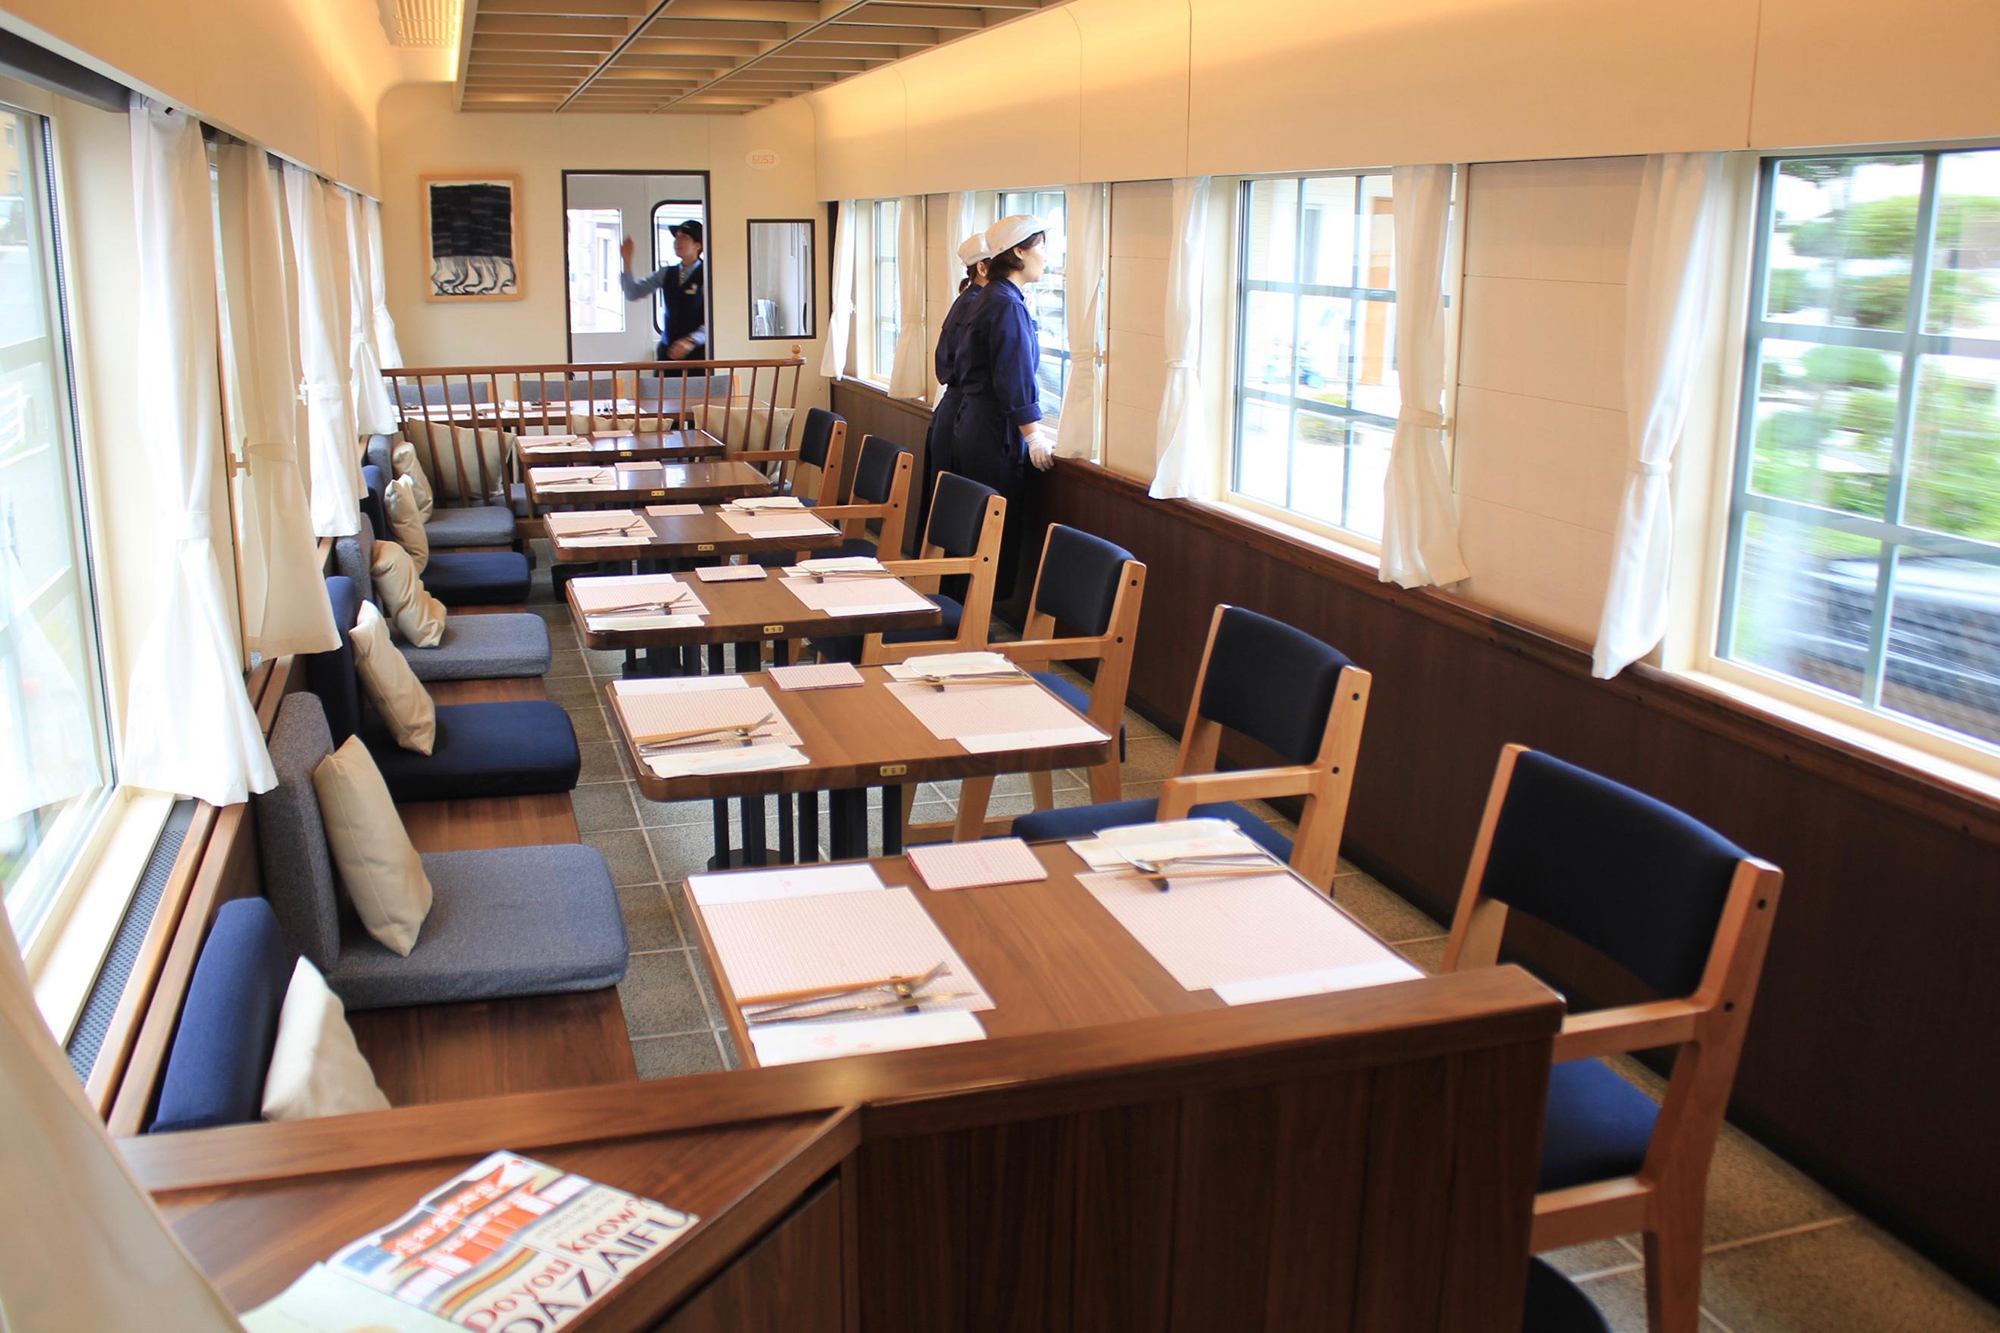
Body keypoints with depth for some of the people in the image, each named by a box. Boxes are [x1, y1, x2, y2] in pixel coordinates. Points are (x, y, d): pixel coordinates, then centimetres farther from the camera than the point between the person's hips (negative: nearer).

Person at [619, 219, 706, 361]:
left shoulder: (706, 276, -6)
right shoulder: (666, 274, 13)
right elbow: (633, 293, 13)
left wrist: (692, 340, -24)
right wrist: (627, 262, 0)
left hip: (697, 352, -5)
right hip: (668, 351, 5)